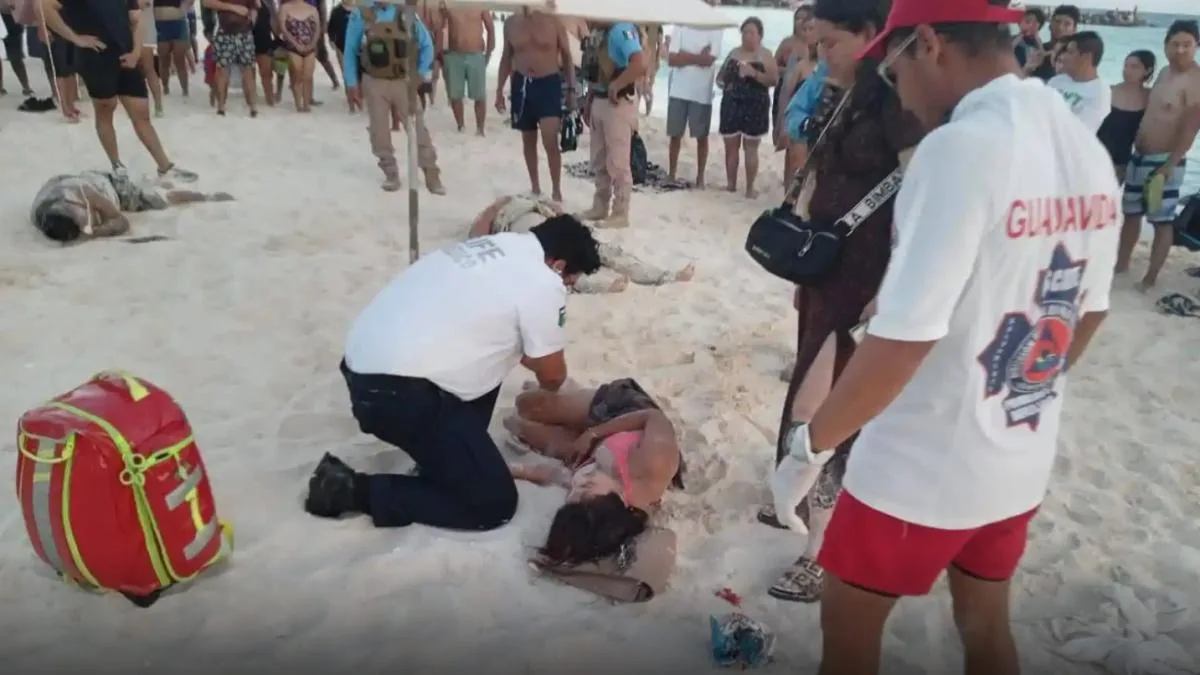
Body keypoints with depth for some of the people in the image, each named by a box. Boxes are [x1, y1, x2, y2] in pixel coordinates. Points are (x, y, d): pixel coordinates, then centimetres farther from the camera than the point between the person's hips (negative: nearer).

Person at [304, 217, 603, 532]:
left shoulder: (499, 246, 15)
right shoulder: (542, 285, -8)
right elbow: (553, 376, 5)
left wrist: (533, 361, 38)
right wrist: (546, 386, 29)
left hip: (363, 363, 10)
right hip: (398, 392, -9)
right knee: (495, 502, 0)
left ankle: (451, 458, 24)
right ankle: (356, 490, 0)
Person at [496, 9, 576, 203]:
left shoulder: (553, 21, -5)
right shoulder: (511, 23, 4)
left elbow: (567, 57, 2)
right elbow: (506, 58, 13)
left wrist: (571, 88, -2)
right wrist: (499, 89, 10)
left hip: (549, 84, -3)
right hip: (521, 85, 4)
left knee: (550, 141, -13)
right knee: (528, 141, 12)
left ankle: (556, 190, -2)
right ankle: (535, 187, 26)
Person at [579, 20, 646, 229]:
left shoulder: (621, 30, -18)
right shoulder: (596, 32, 9)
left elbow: (640, 64, -31)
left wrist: (616, 85, -21)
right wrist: (588, 102, 15)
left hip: (617, 103, -9)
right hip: (598, 101, 9)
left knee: (617, 163, -2)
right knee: (599, 162, 17)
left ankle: (620, 214, 7)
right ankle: (600, 207, 29)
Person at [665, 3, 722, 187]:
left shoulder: (716, 29, -3)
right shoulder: (681, 26, 2)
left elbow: (708, 60, -14)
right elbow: (671, 59, -6)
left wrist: (684, 55, -7)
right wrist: (698, 56, -10)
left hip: (702, 93, -1)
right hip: (678, 91, 2)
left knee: (702, 136, 5)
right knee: (675, 135, 8)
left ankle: (700, 177, 15)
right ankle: (671, 174, 18)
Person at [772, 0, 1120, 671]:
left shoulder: (960, 146, -25)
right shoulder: (1089, 151, 2)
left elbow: (903, 339, -27)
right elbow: (1088, 313, 12)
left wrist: (813, 441, -14)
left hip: (924, 464, -7)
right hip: (1023, 460, 8)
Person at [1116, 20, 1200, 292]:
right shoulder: (1165, 72, 12)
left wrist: (1170, 165, -22)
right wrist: (1135, 148, 14)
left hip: (1164, 160, -9)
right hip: (1139, 156, 9)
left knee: (1162, 221, -3)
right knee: (1131, 212, 18)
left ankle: (1150, 278, 2)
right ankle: (1122, 263, 32)